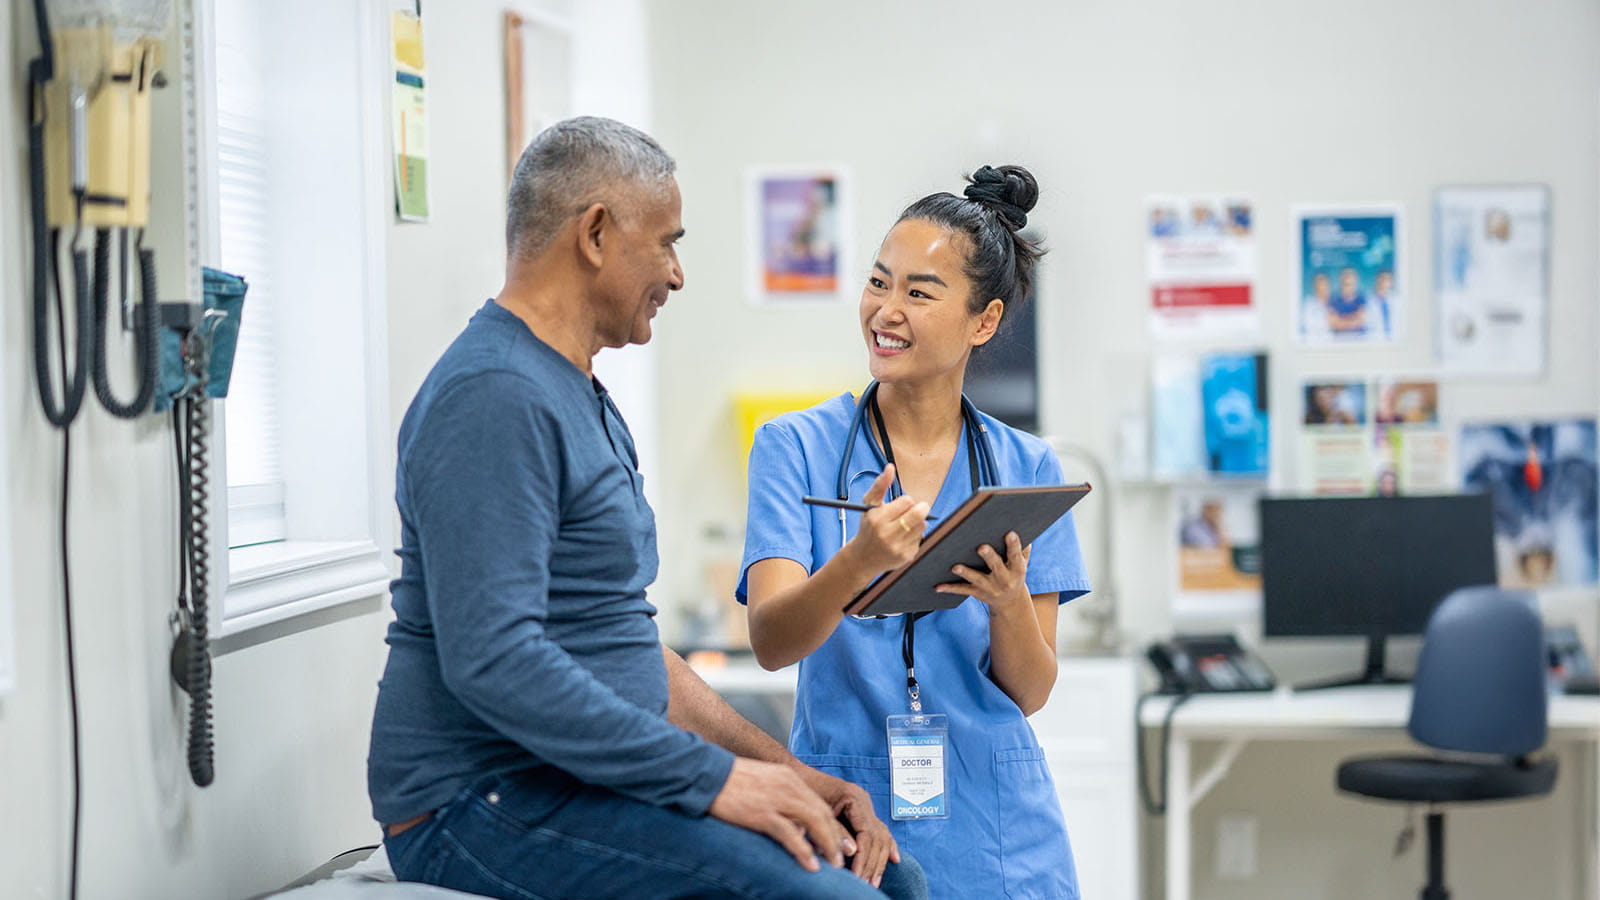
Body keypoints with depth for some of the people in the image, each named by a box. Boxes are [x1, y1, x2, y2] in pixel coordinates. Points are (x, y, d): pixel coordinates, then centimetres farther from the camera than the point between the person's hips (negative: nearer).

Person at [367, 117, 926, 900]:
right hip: (486, 805, -10)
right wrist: (713, 777, -22)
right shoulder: (495, 396, -15)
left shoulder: (582, 399, 20)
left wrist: (785, 770, 10)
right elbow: (493, 661, -26)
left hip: (588, 778, 10)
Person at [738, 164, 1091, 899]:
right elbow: (772, 643, -14)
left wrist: (1008, 602, -18)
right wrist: (858, 562, -32)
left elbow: (1031, 693, 2)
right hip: (847, 814, -2)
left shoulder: (1025, 468, 4)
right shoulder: (795, 446, -2)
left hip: (995, 828, 2)